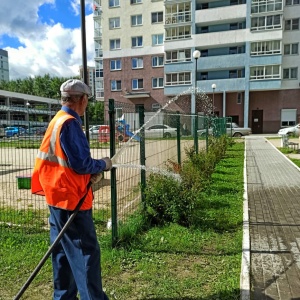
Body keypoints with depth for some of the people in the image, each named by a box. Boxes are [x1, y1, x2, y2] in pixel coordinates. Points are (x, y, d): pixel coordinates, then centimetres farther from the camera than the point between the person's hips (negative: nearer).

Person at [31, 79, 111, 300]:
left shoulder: (57, 120, 12)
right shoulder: (70, 123, -18)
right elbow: (81, 163, -22)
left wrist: (91, 172, 3)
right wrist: (103, 165, -4)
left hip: (59, 197, 10)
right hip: (71, 199, -10)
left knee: (64, 252, 18)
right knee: (87, 251, -2)